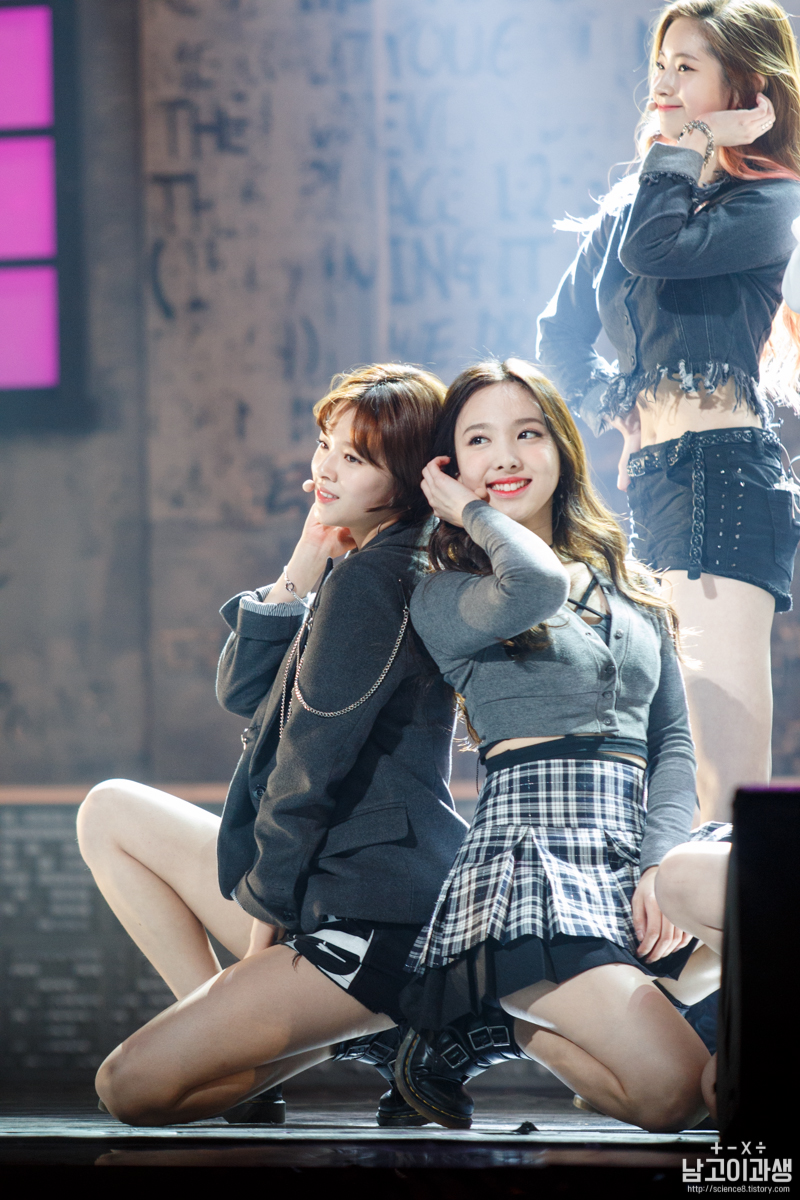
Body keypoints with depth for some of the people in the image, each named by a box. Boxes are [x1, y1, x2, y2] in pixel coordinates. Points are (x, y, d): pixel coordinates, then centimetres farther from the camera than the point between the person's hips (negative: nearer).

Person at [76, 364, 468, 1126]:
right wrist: (298, 577, 1)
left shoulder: (370, 580, -17)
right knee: (111, 812, 16)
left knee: (130, 1087, -14)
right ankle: (220, 1019, 7)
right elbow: (241, 691, 15)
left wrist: (267, 900, -5)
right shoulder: (383, 571, 14)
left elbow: (315, 758, -16)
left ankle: (356, 1038, -1)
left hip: (373, 920, -10)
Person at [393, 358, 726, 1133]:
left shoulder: (628, 588, 22)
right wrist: (469, 510, 1)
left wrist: (663, 865, -2)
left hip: (636, 857, 7)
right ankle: (492, 1026, 2)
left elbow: (673, 737, 16)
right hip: (536, 858, -7)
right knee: (675, 1093, -25)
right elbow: (534, 583, -19)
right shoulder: (443, 596, 5)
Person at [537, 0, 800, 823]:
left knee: (723, 718, -15)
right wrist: (614, 406, 9)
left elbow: (655, 251, -19)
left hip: (725, 472, -8)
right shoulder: (634, 200, 19)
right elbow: (561, 337, 24)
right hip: (647, 476, 8)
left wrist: (686, 145, -7)